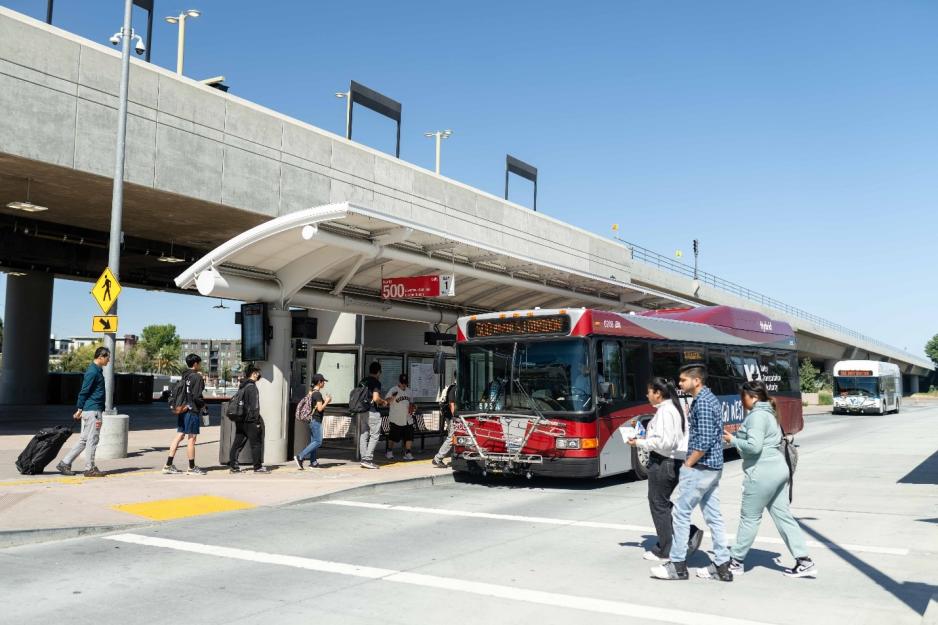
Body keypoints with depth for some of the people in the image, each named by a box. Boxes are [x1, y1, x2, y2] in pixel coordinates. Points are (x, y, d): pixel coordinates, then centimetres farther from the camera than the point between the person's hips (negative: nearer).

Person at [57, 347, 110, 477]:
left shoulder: (97, 370, 16)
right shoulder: (93, 371, -15)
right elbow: (84, 392, -16)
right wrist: (79, 410, -13)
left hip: (89, 410, 10)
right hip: (92, 411, -10)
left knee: (84, 440, 12)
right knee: (92, 440, -2)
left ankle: (65, 463, 15)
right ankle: (90, 469, 5)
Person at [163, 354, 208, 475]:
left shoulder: (184, 376, 12)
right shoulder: (197, 377, -12)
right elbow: (197, 396, -18)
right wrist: (204, 406, -3)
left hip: (182, 410, 8)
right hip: (192, 411, -8)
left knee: (179, 436, 12)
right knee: (191, 438, -2)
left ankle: (168, 465, 13)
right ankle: (192, 468, 4)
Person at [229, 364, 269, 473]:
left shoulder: (242, 386, 13)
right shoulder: (252, 387, -14)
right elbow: (254, 406, -17)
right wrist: (257, 420, -14)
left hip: (240, 420, 9)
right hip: (250, 420, -9)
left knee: (238, 443, 10)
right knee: (256, 443, 1)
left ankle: (233, 465, 11)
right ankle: (258, 466, 6)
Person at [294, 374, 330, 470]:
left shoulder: (311, 392, 13)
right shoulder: (318, 394, -15)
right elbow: (320, 408, -19)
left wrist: (324, 401, 15)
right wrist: (327, 401, -4)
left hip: (312, 419, 10)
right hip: (316, 420, -10)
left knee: (313, 441, 11)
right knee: (318, 442, -8)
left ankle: (313, 462, 13)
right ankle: (300, 457, -12)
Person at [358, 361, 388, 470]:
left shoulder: (362, 382, 12)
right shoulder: (376, 382, -11)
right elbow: (375, 398, -21)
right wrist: (383, 402, 0)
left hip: (362, 411, 7)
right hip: (372, 411, -7)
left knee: (364, 435, 10)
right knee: (374, 435, -1)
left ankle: (364, 459, 11)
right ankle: (368, 459, -7)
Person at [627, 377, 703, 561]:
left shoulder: (664, 411, -17)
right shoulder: (675, 407, 13)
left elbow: (664, 442, -23)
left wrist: (640, 443, -13)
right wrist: (646, 438, 10)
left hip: (663, 462, -10)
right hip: (676, 461, 10)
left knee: (658, 504, 4)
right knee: (663, 502, 19)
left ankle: (665, 550, 14)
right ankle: (690, 532, 13)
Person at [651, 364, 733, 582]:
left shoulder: (702, 402, -18)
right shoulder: (711, 399, 13)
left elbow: (704, 441, -23)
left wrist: (688, 464, -13)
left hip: (700, 468, -10)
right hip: (714, 467, 10)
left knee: (680, 513, -1)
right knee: (713, 515, 12)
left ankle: (677, 565, 5)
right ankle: (722, 566, 16)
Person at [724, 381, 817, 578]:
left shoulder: (757, 415, -15)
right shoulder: (768, 412, 17)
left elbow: (754, 446, -22)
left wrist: (733, 440, -9)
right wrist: (736, 437, 11)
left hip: (762, 473, -10)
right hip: (778, 468, 10)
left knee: (749, 518, 1)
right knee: (782, 515, 11)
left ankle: (736, 562, 13)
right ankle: (805, 562, 11)